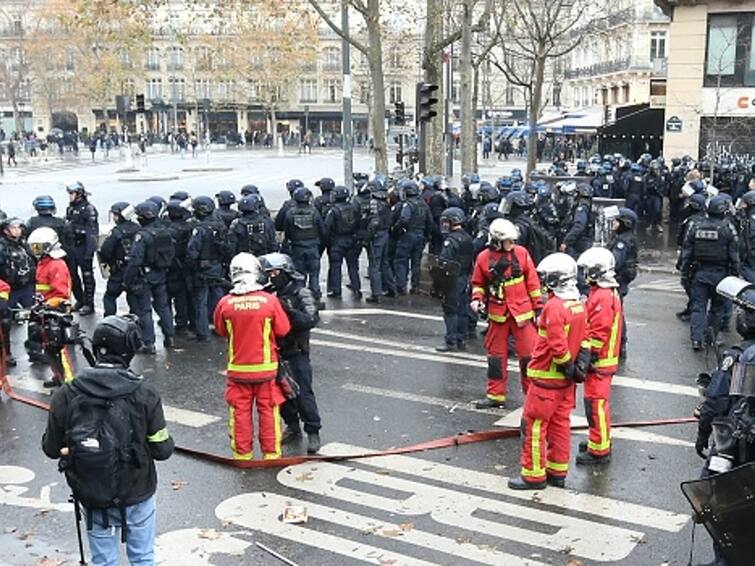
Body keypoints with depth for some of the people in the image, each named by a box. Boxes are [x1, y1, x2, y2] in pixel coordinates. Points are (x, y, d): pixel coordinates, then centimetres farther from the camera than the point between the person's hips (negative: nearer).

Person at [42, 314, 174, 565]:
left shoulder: (66, 395, -13)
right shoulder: (144, 394, -17)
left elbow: (51, 449, -4)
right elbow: (162, 450, -11)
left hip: (93, 496, 1)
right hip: (137, 495, -1)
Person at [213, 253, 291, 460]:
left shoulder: (225, 303, -12)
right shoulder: (270, 300, -15)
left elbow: (220, 330, 5)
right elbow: (283, 330, -5)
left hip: (238, 368, 1)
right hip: (266, 367, -1)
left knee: (240, 411, 13)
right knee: (268, 411, 12)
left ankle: (242, 454, 21)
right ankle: (271, 453, 20)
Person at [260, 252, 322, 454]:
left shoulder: (302, 294, -9)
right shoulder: (273, 295, 9)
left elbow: (311, 320, -22)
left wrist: (289, 311, -32)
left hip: (297, 353, -6)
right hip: (278, 352, 6)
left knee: (303, 392, -7)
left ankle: (313, 432, 2)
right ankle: (293, 427, 28)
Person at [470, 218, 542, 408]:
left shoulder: (521, 253, -2)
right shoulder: (484, 258, -1)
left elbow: (532, 280, 3)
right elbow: (478, 283, 12)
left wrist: (538, 306, 3)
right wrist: (477, 298, -7)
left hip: (522, 312, -1)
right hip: (497, 314, 1)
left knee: (528, 354, -1)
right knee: (496, 355, 9)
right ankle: (496, 395, 20)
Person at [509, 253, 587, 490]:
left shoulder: (554, 306, -22)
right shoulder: (579, 304, 6)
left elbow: (558, 346, -25)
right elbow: (582, 339, 10)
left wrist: (568, 366, -12)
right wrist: (575, 366, 10)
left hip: (547, 377, -9)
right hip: (566, 380, 9)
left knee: (534, 425, 2)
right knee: (560, 424, 15)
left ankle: (534, 475, 8)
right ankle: (558, 472, 24)